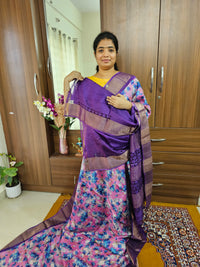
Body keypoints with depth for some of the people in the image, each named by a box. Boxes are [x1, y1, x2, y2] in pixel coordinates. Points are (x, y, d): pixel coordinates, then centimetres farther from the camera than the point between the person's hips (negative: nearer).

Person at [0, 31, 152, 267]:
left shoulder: (130, 81, 1)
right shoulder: (84, 84, 4)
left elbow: (146, 110, 4)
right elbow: (69, 110, 8)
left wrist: (127, 105, -15)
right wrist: (67, 82, 1)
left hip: (121, 153, 0)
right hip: (95, 153, 1)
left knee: (119, 195, 13)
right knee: (91, 193, 15)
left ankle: (121, 234, 41)